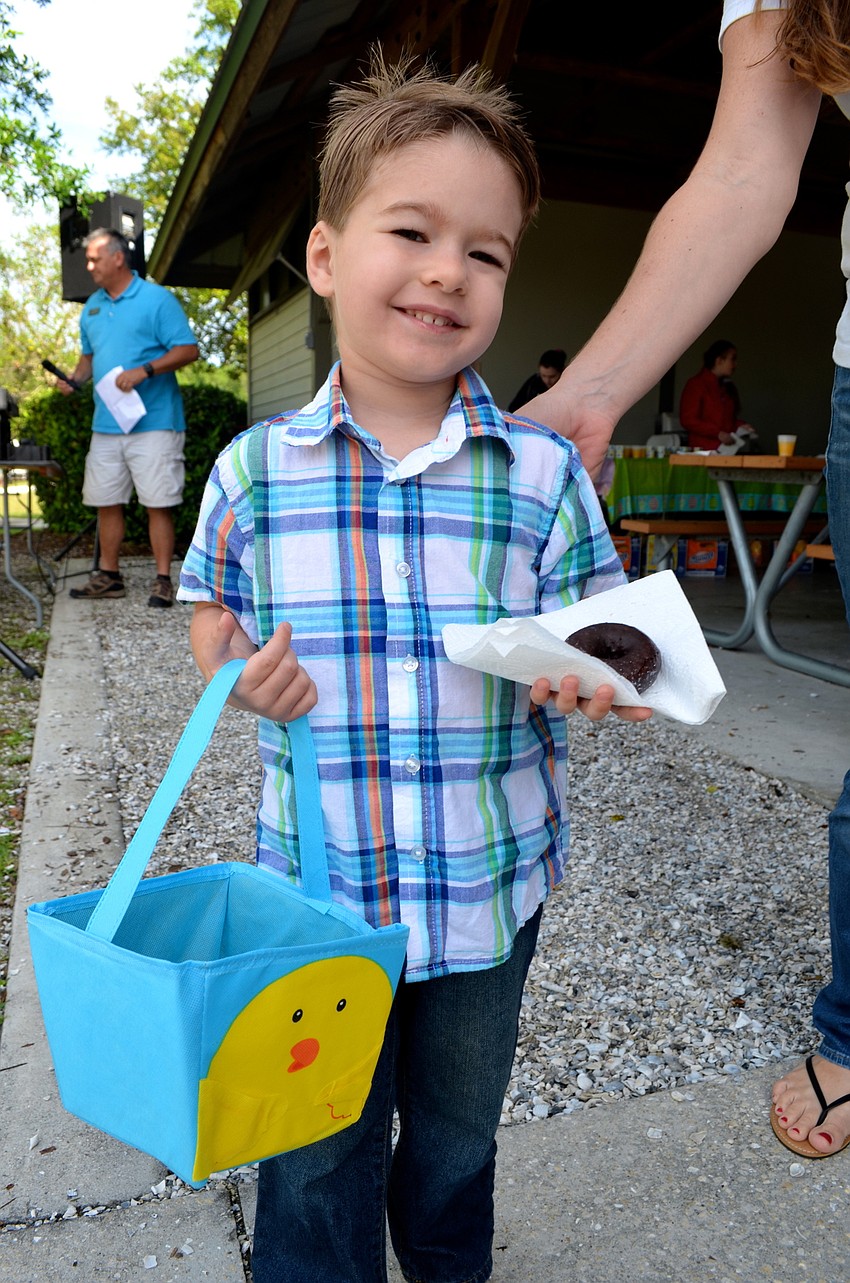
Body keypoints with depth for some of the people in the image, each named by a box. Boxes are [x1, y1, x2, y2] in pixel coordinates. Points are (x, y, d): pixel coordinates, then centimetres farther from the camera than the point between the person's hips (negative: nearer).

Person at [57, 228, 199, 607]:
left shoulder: (157, 299, -4)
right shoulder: (92, 306, 17)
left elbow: (188, 349, -10)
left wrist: (145, 370, -21)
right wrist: (75, 379, 6)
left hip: (153, 422, -7)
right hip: (106, 424, 7)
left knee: (158, 503, -5)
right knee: (106, 502, 9)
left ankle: (163, 580, 2)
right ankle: (108, 576, 19)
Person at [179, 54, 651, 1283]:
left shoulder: (544, 471, -8)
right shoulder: (255, 468, -6)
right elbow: (216, 609, 7)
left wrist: (587, 672, -26)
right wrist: (235, 667, -14)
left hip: (488, 884, 1)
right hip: (315, 880, 0)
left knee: (457, 1137, 26)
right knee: (316, 1160, 19)